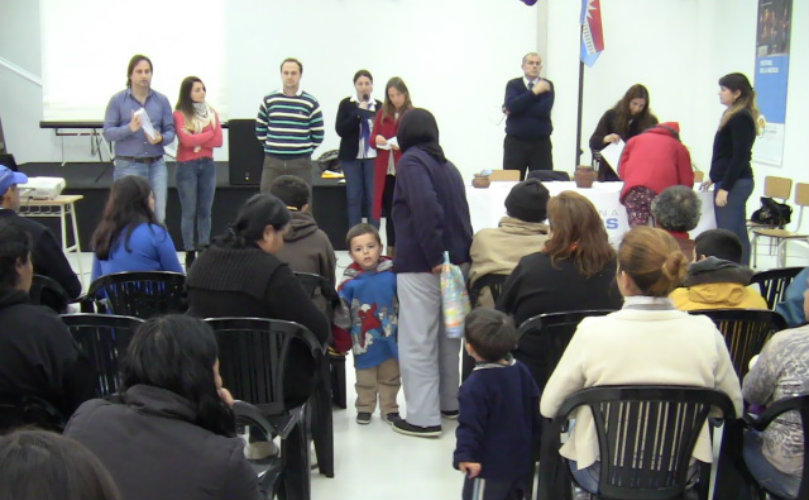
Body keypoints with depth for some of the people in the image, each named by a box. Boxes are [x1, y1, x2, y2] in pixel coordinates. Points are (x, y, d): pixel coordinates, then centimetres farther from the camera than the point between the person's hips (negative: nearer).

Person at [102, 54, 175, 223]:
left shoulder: (162, 100, 9)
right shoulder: (117, 100, 3)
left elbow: (170, 131, 8)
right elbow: (108, 132, -2)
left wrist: (160, 138, -15)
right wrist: (130, 128, -19)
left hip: (156, 165, 2)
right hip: (128, 165, -2)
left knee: (159, 217, -1)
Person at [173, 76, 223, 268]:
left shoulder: (212, 113, 9)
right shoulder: (179, 115, -4)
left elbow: (218, 141, 1)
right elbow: (186, 140, -16)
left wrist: (196, 139, -10)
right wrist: (209, 134, -5)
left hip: (207, 165, 4)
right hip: (186, 166, -4)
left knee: (205, 211, 7)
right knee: (189, 212, -1)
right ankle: (190, 253, 4)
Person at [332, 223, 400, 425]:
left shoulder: (391, 273, -8)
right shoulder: (351, 280, -12)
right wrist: (341, 334, -3)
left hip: (390, 336, 1)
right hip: (364, 340, -1)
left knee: (390, 376, 14)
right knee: (365, 378, 12)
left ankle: (389, 408, 28)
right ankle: (365, 407, 29)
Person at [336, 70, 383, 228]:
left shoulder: (378, 106, 4)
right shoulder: (346, 104, 3)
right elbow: (340, 129, -5)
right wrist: (359, 113, -12)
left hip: (373, 157, 0)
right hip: (351, 156, 0)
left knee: (374, 197, -1)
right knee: (354, 197, 1)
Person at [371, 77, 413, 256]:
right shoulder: (382, 114, 10)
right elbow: (372, 139, 11)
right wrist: (377, 139, -11)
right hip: (385, 171, 4)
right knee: (389, 212, 8)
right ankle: (391, 251, 16)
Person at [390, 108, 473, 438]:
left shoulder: (411, 161, -8)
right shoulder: (447, 165, 16)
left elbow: (426, 207, -23)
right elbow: (461, 213, 12)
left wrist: (434, 257, -22)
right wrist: (462, 255, 9)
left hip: (420, 266, -8)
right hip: (455, 261, 8)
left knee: (417, 342, -2)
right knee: (447, 336, 18)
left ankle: (424, 418, 1)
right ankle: (449, 403, 29)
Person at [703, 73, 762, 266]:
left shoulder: (741, 118, -14)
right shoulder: (734, 116, 15)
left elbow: (740, 157, -18)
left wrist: (725, 187, -20)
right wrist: (715, 177, 26)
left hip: (734, 183, -10)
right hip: (732, 182, 10)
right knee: (738, 235, 12)